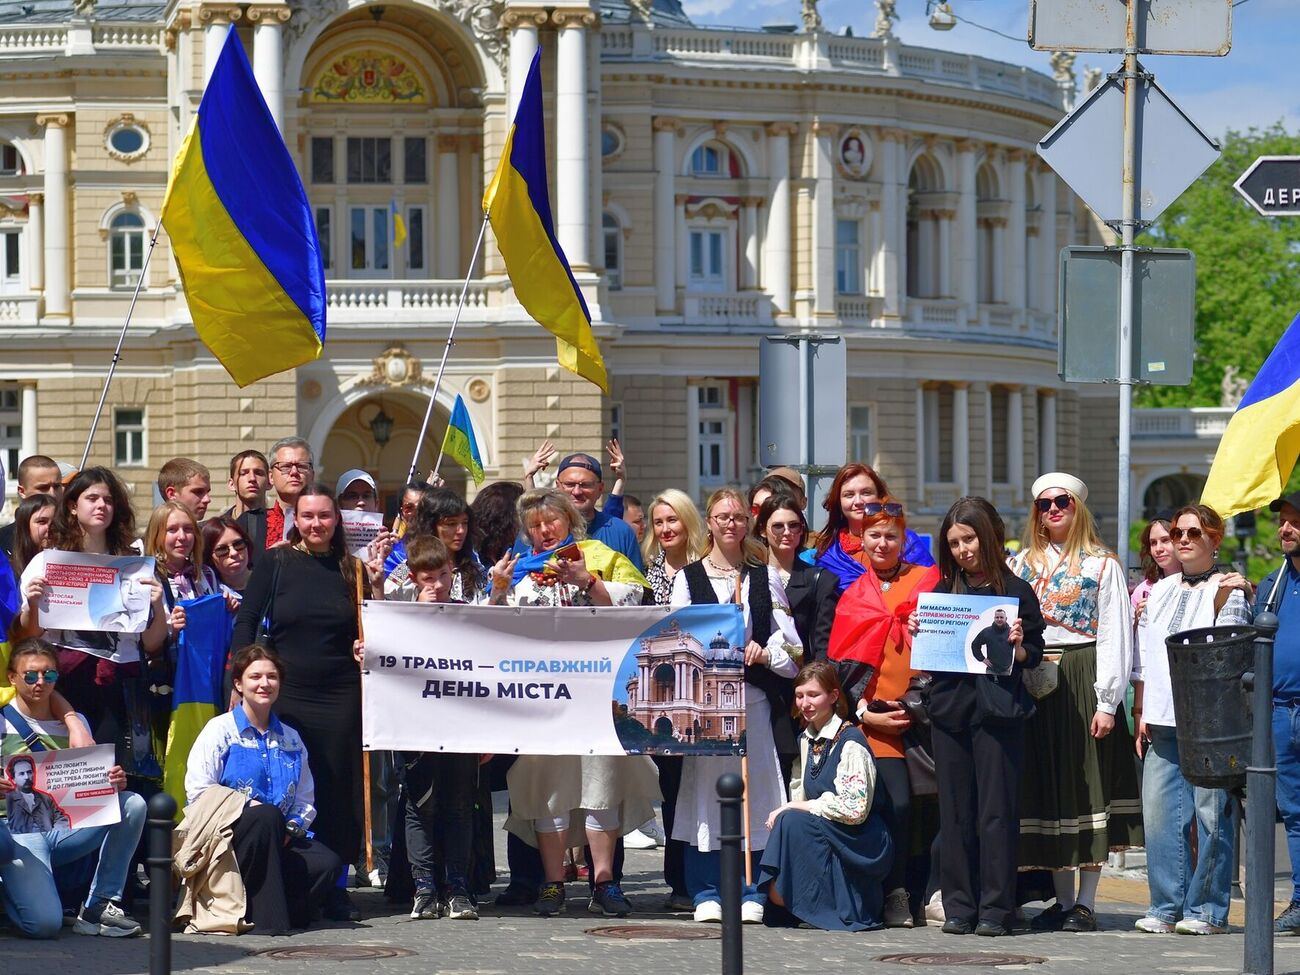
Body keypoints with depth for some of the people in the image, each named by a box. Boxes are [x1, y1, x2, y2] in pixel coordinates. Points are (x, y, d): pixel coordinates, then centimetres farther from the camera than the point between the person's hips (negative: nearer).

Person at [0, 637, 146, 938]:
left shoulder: (73, 721, 12)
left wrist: (115, 783, -14)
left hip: (65, 830, 5)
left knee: (133, 804, -19)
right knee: (44, 923, -29)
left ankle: (99, 907, -11)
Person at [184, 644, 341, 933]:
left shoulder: (291, 738, 20)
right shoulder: (221, 730, 3)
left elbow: (305, 800, 17)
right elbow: (198, 791, -8)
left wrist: (293, 827, -5)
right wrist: (250, 809, -17)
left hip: (277, 840, 4)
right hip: (226, 837, -4)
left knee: (326, 862, -24)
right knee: (266, 815, -38)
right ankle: (264, 917, -33)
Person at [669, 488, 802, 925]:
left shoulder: (766, 577, 12)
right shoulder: (688, 577, 9)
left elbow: (791, 642, 9)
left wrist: (764, 654, -9)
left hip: (755, 697, 1)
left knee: (754, 788, -2)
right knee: (705, 788, -3)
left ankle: (751, 893, 4)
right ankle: (706, 892, 3)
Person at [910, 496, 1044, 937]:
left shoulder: (1016, 590, 2)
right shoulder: (943, 591, 13)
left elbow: (1034, 655, 1)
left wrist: (1017, 645, -19)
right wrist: (917, 633, -1)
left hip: (997, 710, -4)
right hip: (950, 705, 4)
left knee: (996, 810, -4)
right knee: (955, 812, 4)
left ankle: (995, 909, -1)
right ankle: (958, 906, 9)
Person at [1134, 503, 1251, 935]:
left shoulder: (1230, 590, 3)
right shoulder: (1158, 593, 19)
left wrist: (1223, 599, -22)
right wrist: (1140, 712, 15)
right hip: (1162, 722, 5)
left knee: (1211, 814, -5)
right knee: (1160, 812, -1)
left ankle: (1207, 909, 1)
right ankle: (1166, 906, 6)